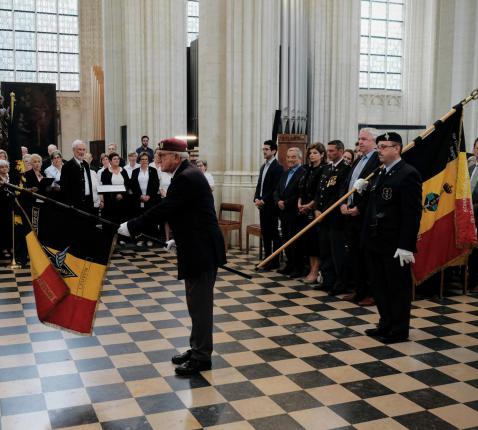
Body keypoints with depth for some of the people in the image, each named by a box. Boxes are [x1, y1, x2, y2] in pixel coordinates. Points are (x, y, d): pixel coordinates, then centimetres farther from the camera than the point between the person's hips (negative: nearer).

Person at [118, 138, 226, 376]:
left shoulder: (186, 178, -19)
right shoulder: (188, 174, 13)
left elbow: (162, 210, -21)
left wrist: (131, 227, -15)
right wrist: (179, 239, 19)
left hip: (202, 251, -11)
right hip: (197, 248, 11)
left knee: (200, 303, -2)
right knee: (197, 302, 17)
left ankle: (201, 357, 9)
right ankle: (197, 349, 28)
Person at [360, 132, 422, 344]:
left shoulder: (408, 174, -13)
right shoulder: (379, 173, 12)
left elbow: (412, 213, -18)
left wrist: (406, 246, -20)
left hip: (395, 245, -8)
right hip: (375, 241, 8)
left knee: (398, 287, 6)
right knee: (380, 286, 15)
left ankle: (399, 330, 18)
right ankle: (386, 324, 29)